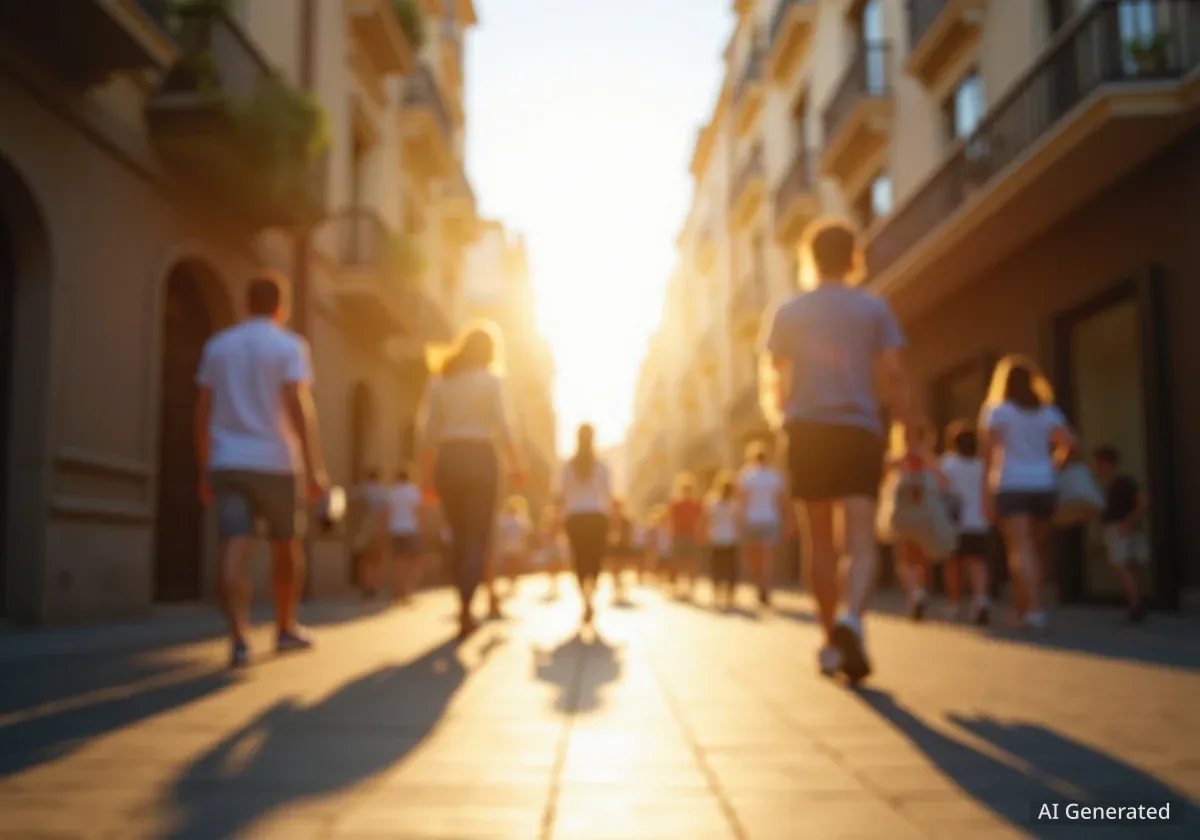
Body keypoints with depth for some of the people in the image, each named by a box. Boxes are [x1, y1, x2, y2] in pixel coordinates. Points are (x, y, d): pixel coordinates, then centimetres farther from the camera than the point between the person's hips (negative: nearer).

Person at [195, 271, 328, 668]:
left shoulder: (217, 346, 11)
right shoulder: (289, 345, -2)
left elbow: (203, 413, 10)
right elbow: (299, 407, -14)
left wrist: (205, 471, 16)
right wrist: (315, 468, -14)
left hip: (227, 464, 3)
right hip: (275, 462, -3)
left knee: (234, 553, -6)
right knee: (287, 545, 16)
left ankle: (239, 638, -20)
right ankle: (286, 628, 26)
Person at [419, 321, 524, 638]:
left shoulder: (438, 381, 10)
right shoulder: (491, 380, 0)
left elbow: (429, 431, 7)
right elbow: (502, 427, -9)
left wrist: (428, 473, 10)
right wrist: (516, 464, -5)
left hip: (447, 459, 4)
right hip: (480, 457, -3)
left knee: (459, 537, 15)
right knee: (478, 538, 0)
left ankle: (466, 608, 20)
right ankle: (465, 608, -17)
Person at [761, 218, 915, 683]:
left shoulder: (788, 312, 8)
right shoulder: (874, 308, 6)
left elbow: (772, 384, 7)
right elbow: (894, 378, -2)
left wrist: (782, 417, 26)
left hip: (807, 434, 1)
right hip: (859, 431, -1)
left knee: (819, 545, 10)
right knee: (861, 542, -6)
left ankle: (831, 641, 16)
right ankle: (852, 619, -32)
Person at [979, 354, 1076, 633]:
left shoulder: (996, 411, 3)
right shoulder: (1048, 412, 13)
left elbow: (990, 453, -6)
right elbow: (1069, 442, -3)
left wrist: (987, 492, -6)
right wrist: (1056, 461, 14)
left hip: (1012, 486, -4)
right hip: (1044, 485, 4)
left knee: (1021, 550, -9)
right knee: (1035, 552, 13)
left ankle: (1034, 608, -22)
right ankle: (1023, 610, 20)